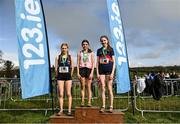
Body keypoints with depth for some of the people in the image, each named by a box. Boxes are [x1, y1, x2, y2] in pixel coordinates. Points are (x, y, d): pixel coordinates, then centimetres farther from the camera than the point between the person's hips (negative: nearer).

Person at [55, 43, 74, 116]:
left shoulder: (70, 57, 6)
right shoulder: (58, 57, 7)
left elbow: (72, 68, 6)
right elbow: (56, 68, 6)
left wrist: (70, 76, 2)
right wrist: (58, 76, 1)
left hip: (68, 76, -1)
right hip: (60, 76, 1)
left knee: (68, 93, 1)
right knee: (61, 94, 3)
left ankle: (69, 110, 7)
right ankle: (61, 110, 11)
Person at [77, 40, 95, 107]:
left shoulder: (91, 53, 10)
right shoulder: (80, 53, 13)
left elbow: (93, 63, 4)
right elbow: (78, 63, 10)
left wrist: (92, 73, -7)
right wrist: (78, 72, -1)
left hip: (89, 69, -1)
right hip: (82, 69, 1)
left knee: (89, 87, -3)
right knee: (82, 86, -1)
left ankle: (89, 102, -2)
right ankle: (82, 102, 1)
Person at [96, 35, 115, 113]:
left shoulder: (110, 49, 5)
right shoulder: (99, 50, 13)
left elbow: (113, 62, 1)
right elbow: (97, 62, 12)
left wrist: (112, 73, -8)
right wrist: (97, 73, 3)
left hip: (109, 71, -3)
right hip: (101, 71, 3)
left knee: (109, 89, -1)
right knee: (103, 89, 2)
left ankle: (111, 106, 6)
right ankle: (103, 106, 8)